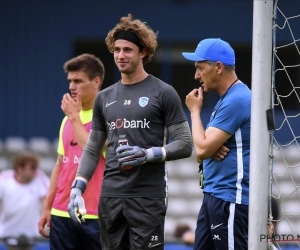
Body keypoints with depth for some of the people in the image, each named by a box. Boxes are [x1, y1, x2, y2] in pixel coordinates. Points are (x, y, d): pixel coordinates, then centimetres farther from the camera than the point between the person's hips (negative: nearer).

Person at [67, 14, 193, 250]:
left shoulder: (163, 93, -2)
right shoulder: (105, 97, 13)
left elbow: (185, 145, -4)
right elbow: (92, 149, 17)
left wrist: (148, 154, -18)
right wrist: (78, 187, 5)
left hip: (148, 196, -5)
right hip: (110, 196, 5)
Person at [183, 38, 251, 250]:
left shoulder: (237, 99, -15)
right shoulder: (225, 99, 18)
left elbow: (202, 150, -18)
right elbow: (203, 153, 20)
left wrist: (195, 110, -3)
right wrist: (212, 149, -5)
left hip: (230, 201, -10)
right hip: (213, 197, 10)